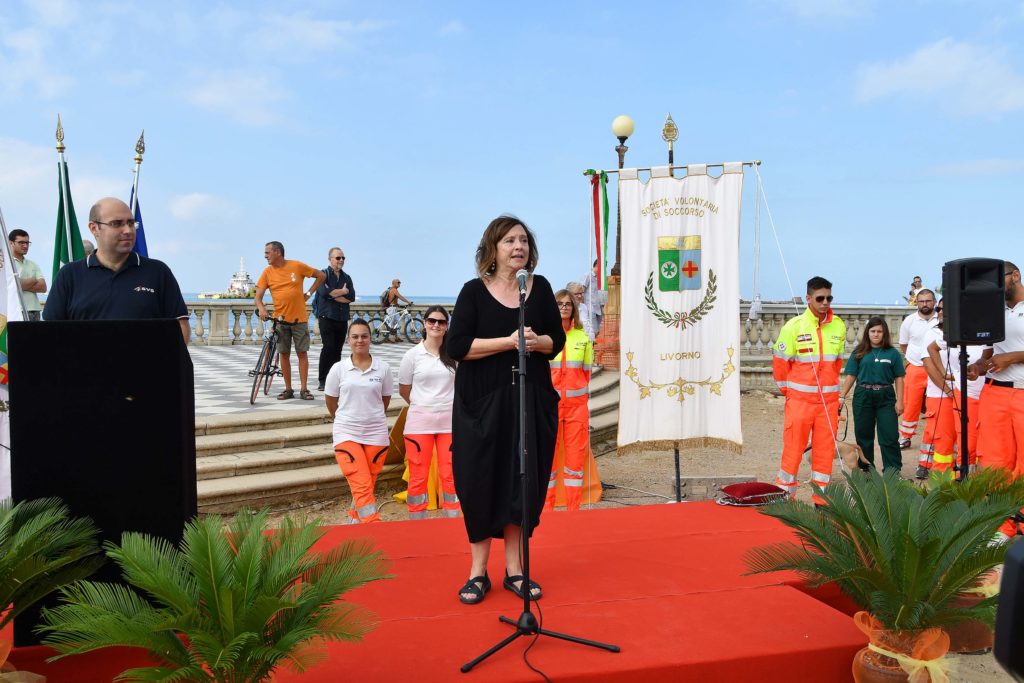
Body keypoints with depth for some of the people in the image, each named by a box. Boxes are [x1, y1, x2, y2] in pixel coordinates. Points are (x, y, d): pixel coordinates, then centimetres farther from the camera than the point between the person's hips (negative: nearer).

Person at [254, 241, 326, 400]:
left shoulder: (297, 266, -4)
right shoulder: (267, 272, 1)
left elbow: (321, 276, 6)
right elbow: (258, 296, -2)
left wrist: (309, 293, 1)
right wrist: (261, 308, -22)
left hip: (299, 318, -2)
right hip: (280, 319, 2)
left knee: (302, 353, 1)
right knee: (284, 354, 5)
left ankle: (304, 389, 6)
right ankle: (288, 389, 12)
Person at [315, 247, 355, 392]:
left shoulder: (347, 277, 15)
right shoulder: (324, 274, 1)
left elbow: (352, 297, -1)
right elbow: (324, 292, -18)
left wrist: (333, 294, -10)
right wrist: (342, 291, -6)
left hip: (342, 319, 5)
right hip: (327, 318, -5)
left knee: (337, 350, 5)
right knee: (329, 347, -13)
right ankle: (322, 380, -7)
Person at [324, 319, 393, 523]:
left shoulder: (383, 368, -1)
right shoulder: (338, 369, -2)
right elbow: (330, 400, 10)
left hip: (376, 434, 1)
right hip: (346, 434, -1)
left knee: (366, 486, 9)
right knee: (362, 486, -8)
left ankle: (355, 521, 26)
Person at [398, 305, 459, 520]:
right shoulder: (413, 355, 0)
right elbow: (403, 389, 9)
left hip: (449, 421, 1)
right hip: (419, 421, -1)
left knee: (450, 476, 5)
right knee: (418, 477, 3)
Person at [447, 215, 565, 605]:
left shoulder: (540, 287, 7)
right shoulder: (474, 291, -1)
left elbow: (558, 339, 9)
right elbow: (457, 346, -10)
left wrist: (538, 342, -13)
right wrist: (509, 342, -17)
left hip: (531, 400, 3)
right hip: (482, 402, -3)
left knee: (524, 482, 6)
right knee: (481, 482, 0)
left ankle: (514, 569, 19)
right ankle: (478, 571, 14)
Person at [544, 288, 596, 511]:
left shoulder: (583, 337, 8)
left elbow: (587, 373, 12)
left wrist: (587, 402, 7)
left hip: (577, 404, 2)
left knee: (576, 456, 4)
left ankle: (573, 509, 14)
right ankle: (546, 509, 9)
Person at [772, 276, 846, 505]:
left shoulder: (838, 325, 5)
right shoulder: (794, 326, -7)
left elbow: (838, 361, 16)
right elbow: (780, 361, 1)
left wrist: (832, 387, 15)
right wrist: (787, 390, 5)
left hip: (829, 399, 4)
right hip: (799, 398, -3)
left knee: (825, 449, 7)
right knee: (793, 448, 0)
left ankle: (822, 499, 18)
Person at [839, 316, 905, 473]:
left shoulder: (893, 353, 4)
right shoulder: (859, 353, 5)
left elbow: (898, 378, 4)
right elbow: (851, 376, 5)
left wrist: (899, 401, -2)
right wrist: (842, 396, -2)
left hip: (886, 397, -1)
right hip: (863, 397, 1)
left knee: (889, 436, -2)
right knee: (864, 435, 8)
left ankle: (893, 471, 6)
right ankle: (866, 470, 20)